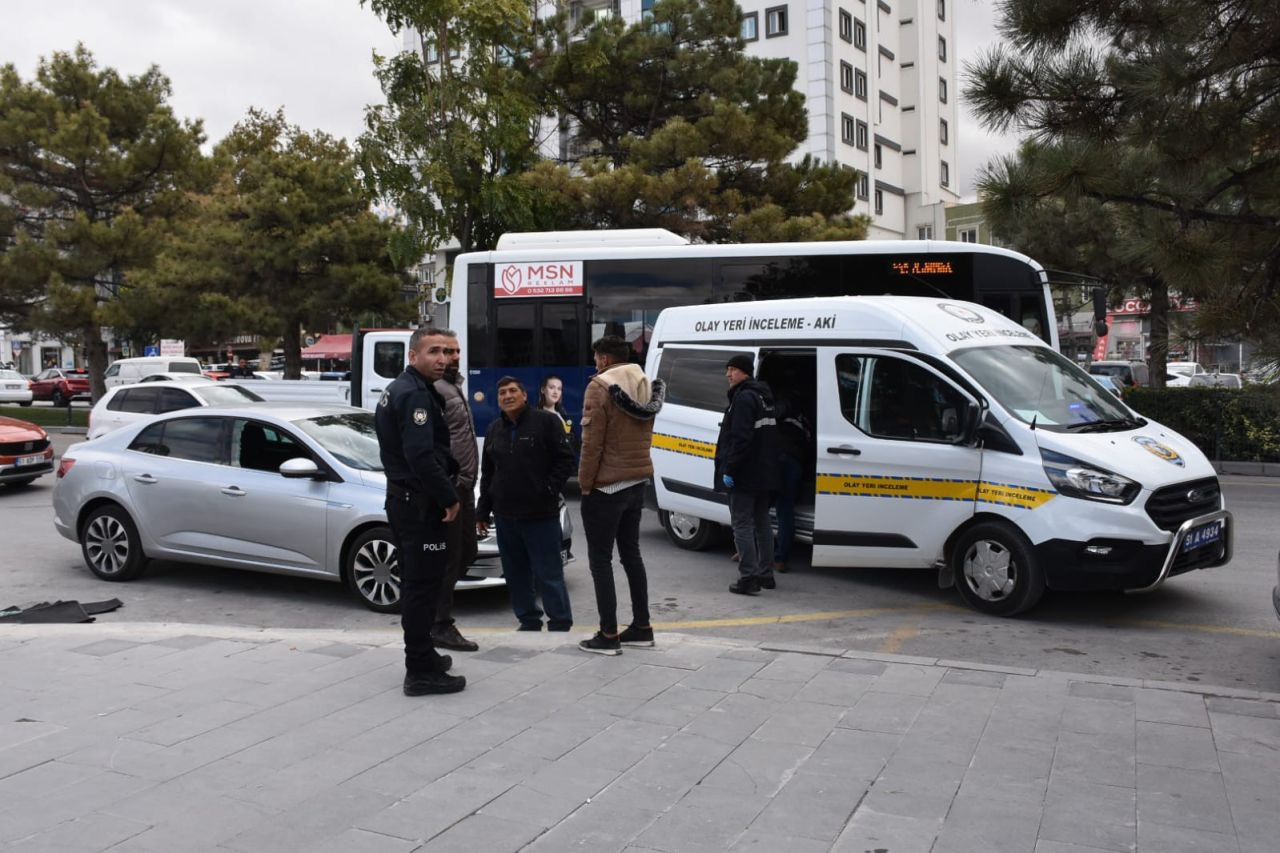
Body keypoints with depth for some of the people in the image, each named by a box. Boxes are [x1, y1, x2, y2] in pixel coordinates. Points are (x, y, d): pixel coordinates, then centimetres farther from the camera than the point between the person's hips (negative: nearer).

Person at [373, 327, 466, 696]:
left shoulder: (396, 389, 16)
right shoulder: (416, 393, -18)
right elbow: (421, 455, -27)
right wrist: (449, 498, -18)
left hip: (401, 497, 11)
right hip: (420, 504, -11)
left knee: (415, 582, 18)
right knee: (422, 585, -5)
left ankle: (422, 656, 31)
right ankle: (421, 672, 1)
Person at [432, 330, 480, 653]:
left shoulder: (454, 386, 20)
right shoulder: (435, 388, -13)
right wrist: (448, 487, -23)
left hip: (463, 485, 10)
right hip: (450, 485, -10)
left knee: (466, 552, 16)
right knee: (450, 556, -4)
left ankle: (440, 607, 27)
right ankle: (441, 626, 5)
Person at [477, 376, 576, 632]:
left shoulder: (546, 421, -4)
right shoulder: (494, 429, 15)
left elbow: (565, 460, -5)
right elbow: (487, 473, 19)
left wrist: (547, 490, -12)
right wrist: (482, 511, 16)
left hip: (540, 514, -6)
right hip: (505, 515, 6)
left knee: (549, 573, -4)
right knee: (516, 573, 11)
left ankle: (560, 625, 5)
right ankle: (528, 621, 24)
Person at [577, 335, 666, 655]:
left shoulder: (601, 386, -15)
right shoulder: (646, 386, 10)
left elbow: (592, 442, -17)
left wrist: (585, 483, -10)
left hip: (606, 486, -8)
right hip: (637, 483, 8)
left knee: (600, 558, 0)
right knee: (631, 553, 16)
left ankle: (608, 635, 1)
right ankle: (641, 627, 21)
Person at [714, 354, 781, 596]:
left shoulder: (744, 398, -16)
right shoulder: (764, 396, 16)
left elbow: (740, 439, -24)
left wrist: (729, 469, -22)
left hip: (745, 476, -10)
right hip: (765, 475, 10)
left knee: (742, 525, -6)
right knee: (761, 522, 16)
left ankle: (748, 578, -7)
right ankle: (765, 574, 23)